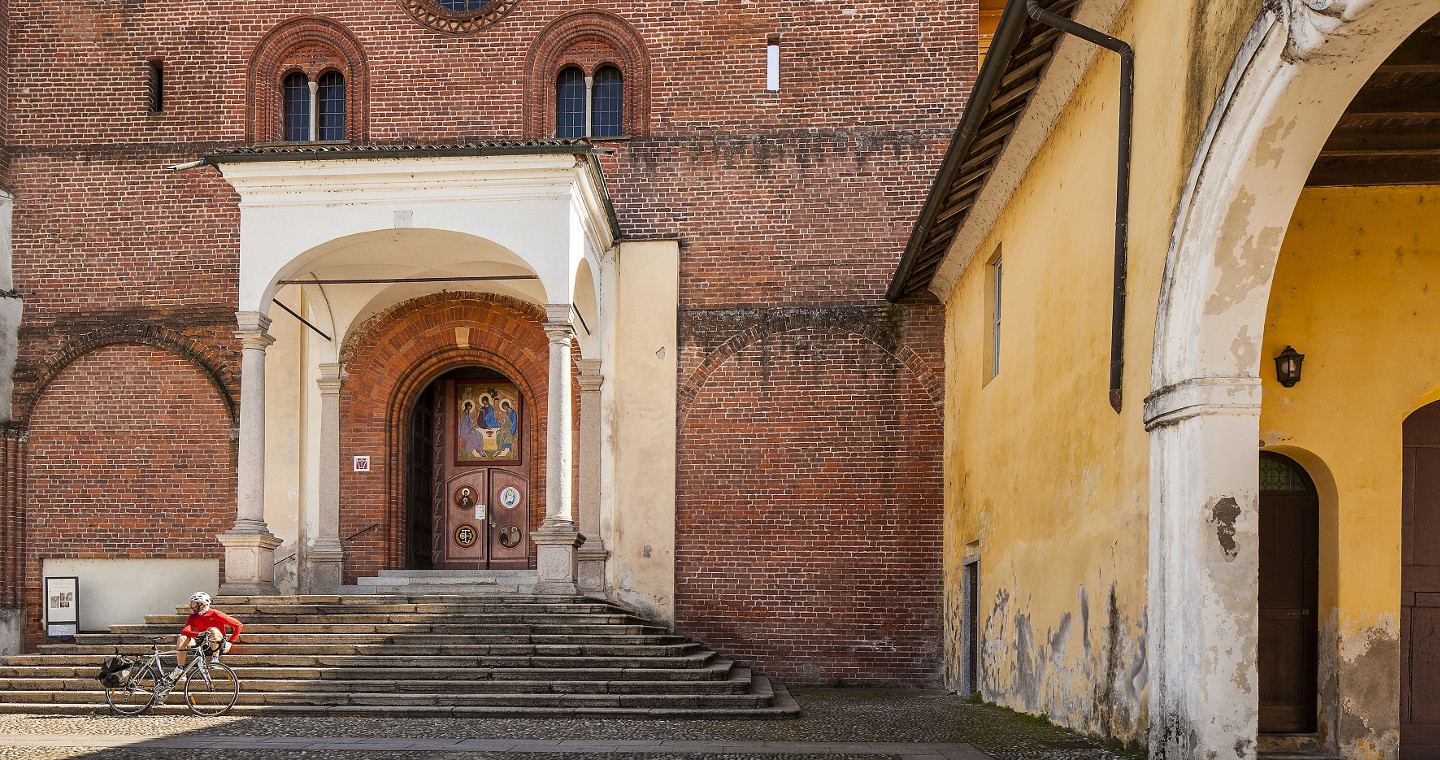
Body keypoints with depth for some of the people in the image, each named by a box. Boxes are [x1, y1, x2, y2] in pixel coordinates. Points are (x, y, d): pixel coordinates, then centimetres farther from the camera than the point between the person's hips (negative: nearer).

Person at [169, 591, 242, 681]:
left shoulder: (215, 614, -10)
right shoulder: (193, 617, 4)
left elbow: (239, 625, -11)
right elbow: (184, 631, -15)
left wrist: (230, 642, -14)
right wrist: (198, 634, -34)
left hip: (218, 646, -4)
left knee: (213, 630, -33)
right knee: (182, 639, -19)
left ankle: (215, 658, -20)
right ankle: (180, 669, -17)